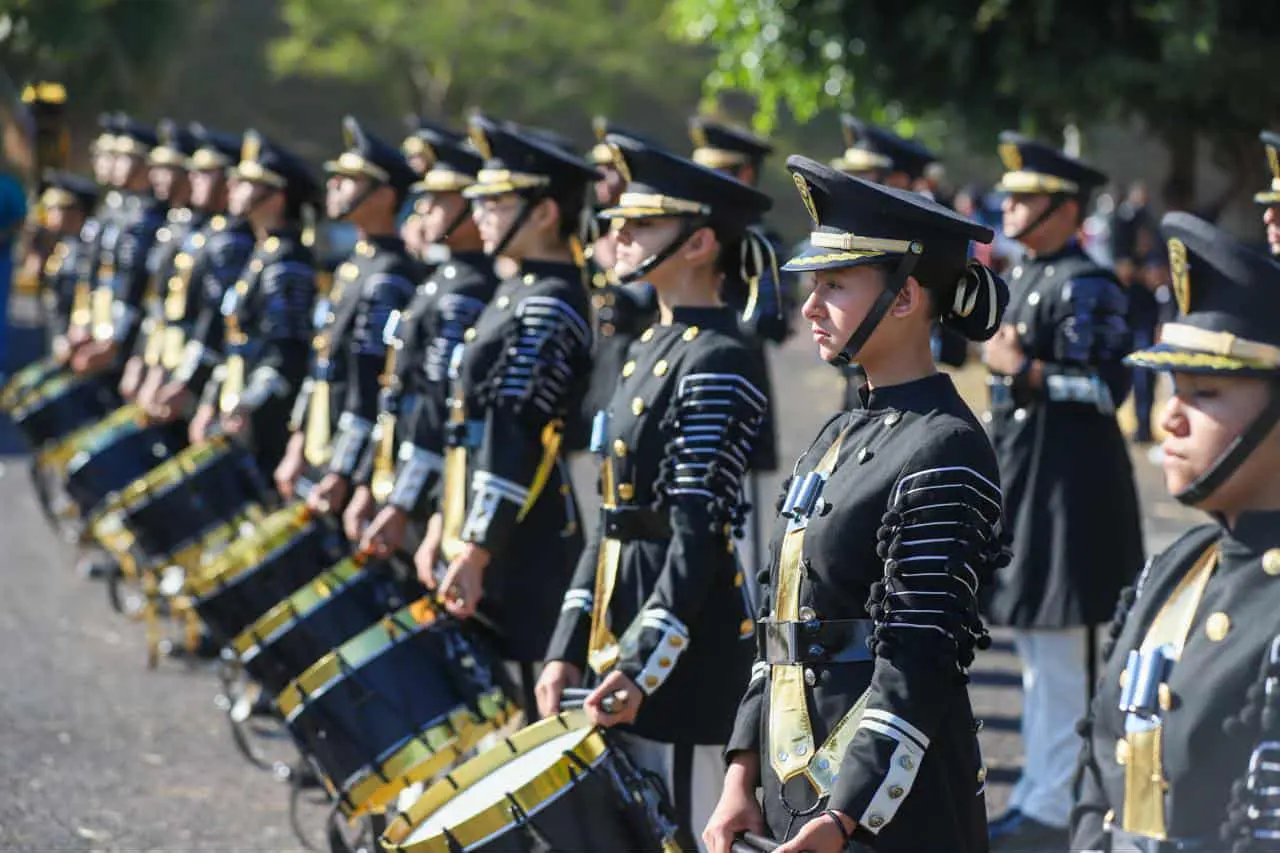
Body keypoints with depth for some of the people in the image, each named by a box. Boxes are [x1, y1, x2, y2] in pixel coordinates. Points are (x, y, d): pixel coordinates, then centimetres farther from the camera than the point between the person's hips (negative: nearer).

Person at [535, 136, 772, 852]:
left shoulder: (718, 364, -14)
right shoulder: (653, 347, 14)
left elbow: (699, 538, -19)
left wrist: (641, 666, -22)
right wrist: (571, 648, 12)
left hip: (686, 647, -9)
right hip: (626, 625, 9)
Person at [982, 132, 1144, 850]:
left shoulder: (1087, 287, -14)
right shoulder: (1027, 277, 15)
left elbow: (1105, 386, -20)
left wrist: (1024, 372, -27)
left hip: (1067, 484, -10)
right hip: (1022, 474, 10)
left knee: (1057, 647, -5)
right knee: (1036, 638, 16)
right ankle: (1041, 788, 25)